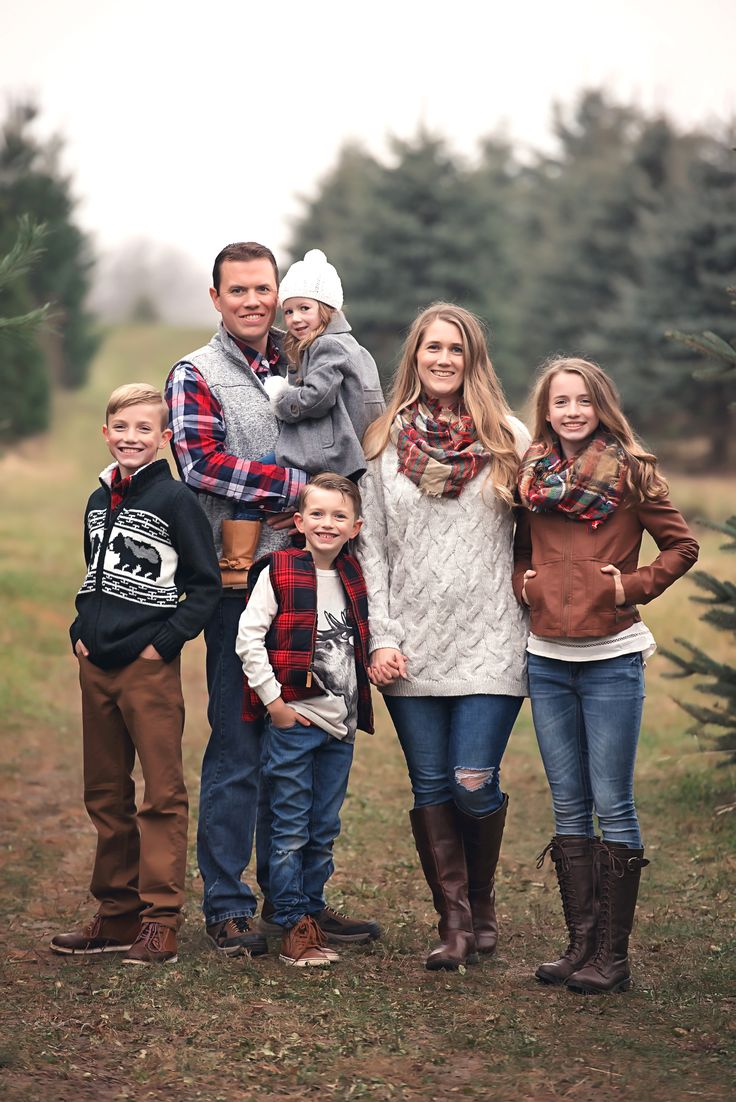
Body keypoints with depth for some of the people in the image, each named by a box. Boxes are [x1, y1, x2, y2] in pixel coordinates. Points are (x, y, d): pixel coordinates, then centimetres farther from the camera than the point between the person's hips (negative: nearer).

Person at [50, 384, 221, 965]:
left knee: (162, 796, -4)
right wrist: (81, 632, 11)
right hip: (96, 667, 8)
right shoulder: (99, 501, 14)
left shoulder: (174, 500, -7)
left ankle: (160, 922, -2)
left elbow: (206, 584, -8)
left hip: (149, 669, -8)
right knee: (106, 795, 12)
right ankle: (117, 914, 20)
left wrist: (164, 641, -13)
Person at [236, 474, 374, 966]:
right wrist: (272, 700, -12)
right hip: (293, 721, -5)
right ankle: (293, 929, 6)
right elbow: (249, 638, -10)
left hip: (341, 724, 5)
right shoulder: (278, 572, -6)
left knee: (325, 831, 11)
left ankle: (312, 915, 20)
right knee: (291, 830, 0)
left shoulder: (354, 579, 10)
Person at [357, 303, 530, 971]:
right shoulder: (385, 443, 8)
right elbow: (370, 547, 7)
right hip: (411, 644, 2)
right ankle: (454, 922, 12)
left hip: (489, 643, -2)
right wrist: (381, 637, -1)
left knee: (474, 783, -8)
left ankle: (481, 900, 18)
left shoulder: (509, 439, 5)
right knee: (431, 787, 2)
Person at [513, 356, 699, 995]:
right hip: (547, 660, 4)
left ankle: (613, 955, 3)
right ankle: (581, 944, 16)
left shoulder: (631, 474, -3)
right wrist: (521, 583, 5)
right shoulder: (530, 476, 8)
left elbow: (682, 546, 2)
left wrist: (633, 586, -8)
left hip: (611, 659, -4)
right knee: (569, 808, 9)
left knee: (613, 805, -3)